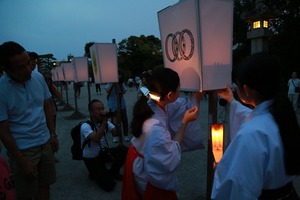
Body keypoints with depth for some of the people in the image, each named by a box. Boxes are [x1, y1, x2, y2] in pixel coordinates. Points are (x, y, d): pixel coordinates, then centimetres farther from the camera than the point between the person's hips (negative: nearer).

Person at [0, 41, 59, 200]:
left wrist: (53, 135, 5)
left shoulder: (38, 77, -5)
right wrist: (22, 161, -11)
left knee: (45, 186, 16)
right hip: (23, 149, -4)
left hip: (46, 143, 4)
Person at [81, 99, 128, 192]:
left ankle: (113, 172, 5)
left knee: (123, 150, -20)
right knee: (108, 184, -17)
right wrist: (104, 122, -38)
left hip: (104, 152, 6)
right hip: (91, 159, -6)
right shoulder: (85, 126, -22)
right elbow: (96, 139, -40)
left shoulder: (105, 122, -3)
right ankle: (95, 174, 15)